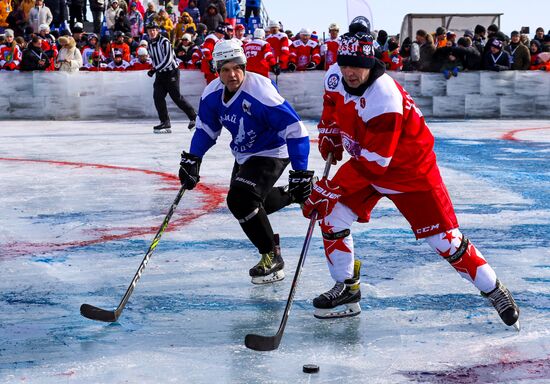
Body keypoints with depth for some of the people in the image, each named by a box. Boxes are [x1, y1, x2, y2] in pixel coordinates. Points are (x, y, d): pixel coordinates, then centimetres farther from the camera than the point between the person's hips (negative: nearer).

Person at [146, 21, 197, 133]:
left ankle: (193, 117, 10)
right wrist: (155, 70, 16)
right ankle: (165, 123, -5)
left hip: (172, 72, -7)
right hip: (160, 74, 7)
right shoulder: (150, 45, 11)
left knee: (176, 97, -6)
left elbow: (168, 60, -23)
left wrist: (154, 69, -24)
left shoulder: (164, 42, -15)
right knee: (158, 97, -7)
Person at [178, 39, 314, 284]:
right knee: (244, 203, 21)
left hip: (271, 152, -8)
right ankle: (290, 196, 43)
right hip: (243, 155, 8)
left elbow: (295, 130, -31)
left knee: (241, 200, -24)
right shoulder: (212, 94, -10)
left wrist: (300, 173, -32)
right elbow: (206, 128, 8)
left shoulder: (260, 92, -32)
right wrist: (192, 160, 0)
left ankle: (272, 257, -8)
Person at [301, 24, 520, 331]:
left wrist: (328, 188, -33)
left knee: (444, 237, -6)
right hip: (365, 160, 7)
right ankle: (346, 290, 8)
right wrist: (329, 137, 5)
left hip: (410, 168, -7)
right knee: (331, 213, -8)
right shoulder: (335, 77, -13)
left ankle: (495, 291, 11)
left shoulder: (385, 99, -36)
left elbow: (373, 163, -35)